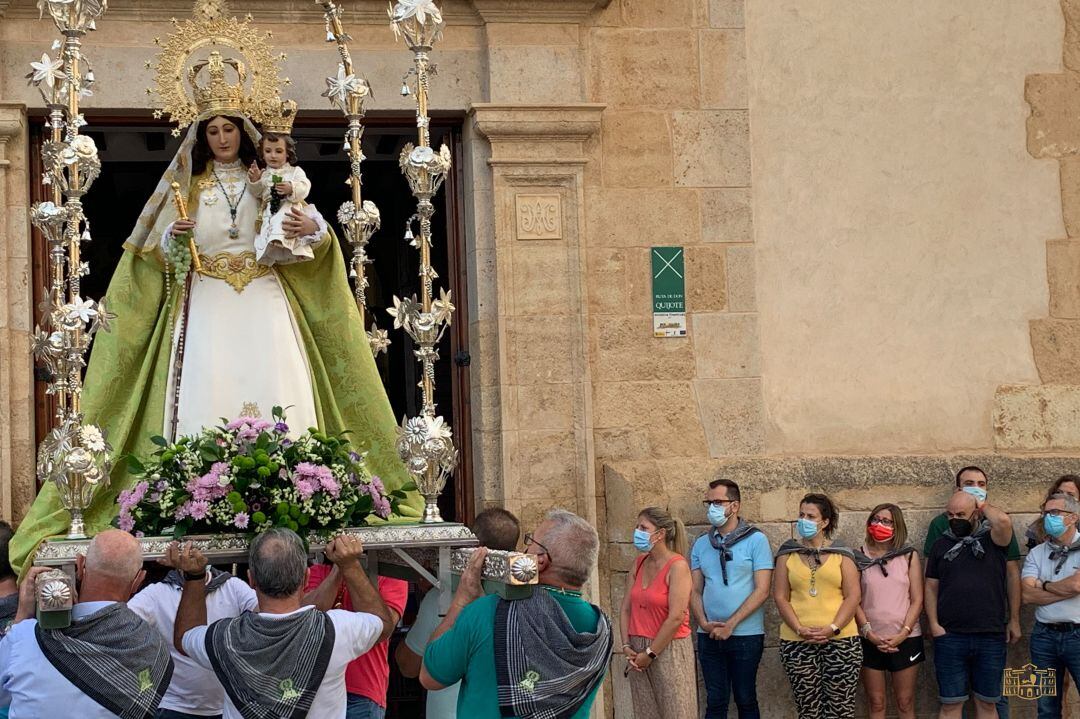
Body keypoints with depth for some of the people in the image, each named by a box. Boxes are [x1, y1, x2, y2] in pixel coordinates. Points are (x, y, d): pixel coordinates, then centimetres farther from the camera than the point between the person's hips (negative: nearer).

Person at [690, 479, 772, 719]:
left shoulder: (756, 540, -4)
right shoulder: (701, 544, 10)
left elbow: (761, 591, -9)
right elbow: (695, 591, 10)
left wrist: (730, 625, -13)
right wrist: (704, 623, -8)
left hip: (746, 634, -3)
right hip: (709, 636, 3)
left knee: (746, 699, 4)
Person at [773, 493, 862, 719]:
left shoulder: (841, 554, 7)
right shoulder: (787, 554, 10)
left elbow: (852, 596, 0)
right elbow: (780, 597, 5)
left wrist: (833, 628, -13)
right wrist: (799, 629, -9)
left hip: (840, 640, -1)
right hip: (797, 643, 1)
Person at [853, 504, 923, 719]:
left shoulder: (909, 556, 3)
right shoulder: (859, 557, 3)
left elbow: (917, 600, 0)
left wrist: (903, 634, -10)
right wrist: (869, 634, -10)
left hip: (904, 639, 0)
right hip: (871, 641, 0)